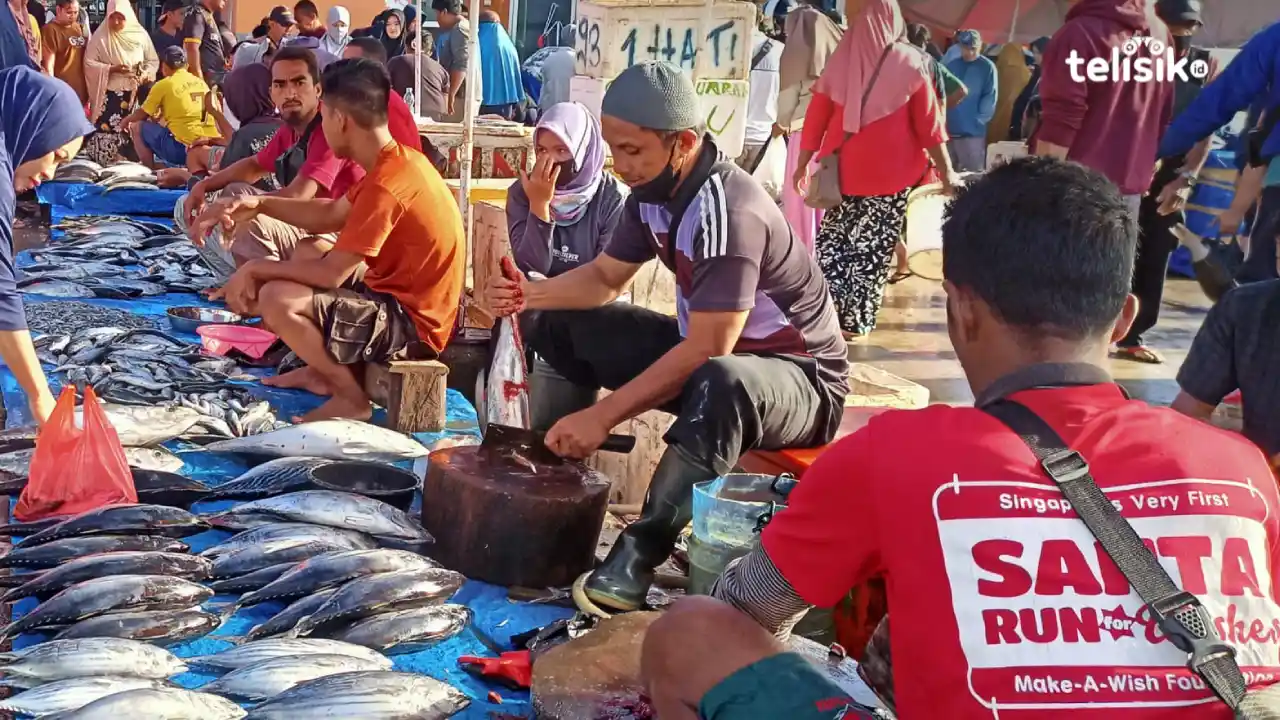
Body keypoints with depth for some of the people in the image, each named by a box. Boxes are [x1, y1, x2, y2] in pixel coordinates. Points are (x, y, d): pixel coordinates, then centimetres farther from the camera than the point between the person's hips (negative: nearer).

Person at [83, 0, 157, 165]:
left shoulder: (140, 34, 2)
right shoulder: (101, 36, -4)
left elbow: (153, 60, 8)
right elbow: (89, 63, -5)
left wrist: (146, 74, -11)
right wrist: (111, 69, -17)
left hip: (135, 93, 2)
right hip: (109, 94, -2)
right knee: (106, 131, -9)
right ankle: (104, 165, 0)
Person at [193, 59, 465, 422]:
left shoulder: (386, 185, -26)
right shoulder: (397, 161, 5)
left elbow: (332, 272, -24)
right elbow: (330, 216, 16)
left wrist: (258, 268, -10)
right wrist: (260, 203, 6)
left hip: (410, 325, -10)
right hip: (397, 295, 10)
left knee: (276, 299, -24)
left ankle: (351, 397, -6)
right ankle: (323, 369, 17)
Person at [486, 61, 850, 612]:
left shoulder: (729, 210, -29)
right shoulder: (653, 192, -3)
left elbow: (708, 350, -31)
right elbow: (606, 278, 9)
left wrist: (603, 416, -28)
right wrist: (531, 293, -10)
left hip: (799, 376, -8)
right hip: (707, 349, 9)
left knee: (721, 384, -44)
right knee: (564, 326, 5)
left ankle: (642, 547, -32)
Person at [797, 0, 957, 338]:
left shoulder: (840, 61, -4)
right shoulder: (911, 64, -7)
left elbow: (816, 117, 2)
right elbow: (929, 124, -7)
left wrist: (803, 163, 12)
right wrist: (946, 171, -1)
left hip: (846, 171, 1)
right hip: (891, 174, -1)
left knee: (833, 242, 12)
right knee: (873, 248, 6)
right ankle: (854, 320, 8)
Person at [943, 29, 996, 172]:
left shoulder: (987, 67, -1)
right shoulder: (951, 65, 11)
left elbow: (990, 98, -5)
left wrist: (978, 120, -13)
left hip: (973, 132, -4)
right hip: (948, 129, 4)